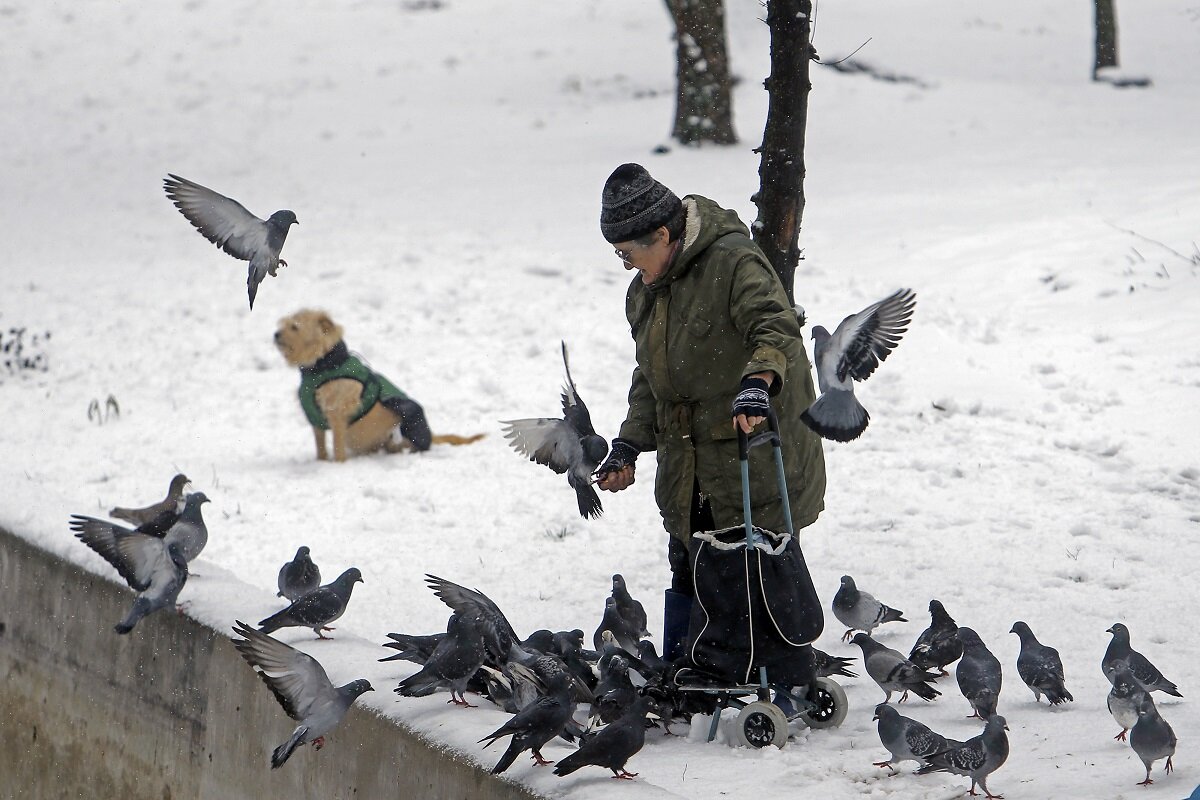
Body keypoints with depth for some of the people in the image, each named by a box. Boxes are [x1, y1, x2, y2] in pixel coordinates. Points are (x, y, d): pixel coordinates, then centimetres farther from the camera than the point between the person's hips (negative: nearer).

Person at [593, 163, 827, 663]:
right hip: (687, 469, 8)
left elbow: (776, 328, -29)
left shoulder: (734, 263, -15)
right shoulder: (645, 291, 13)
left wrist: (757, 381, -48)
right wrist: (629, 445, 14)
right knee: (687, 577, 9)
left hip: (754, 463, -8)